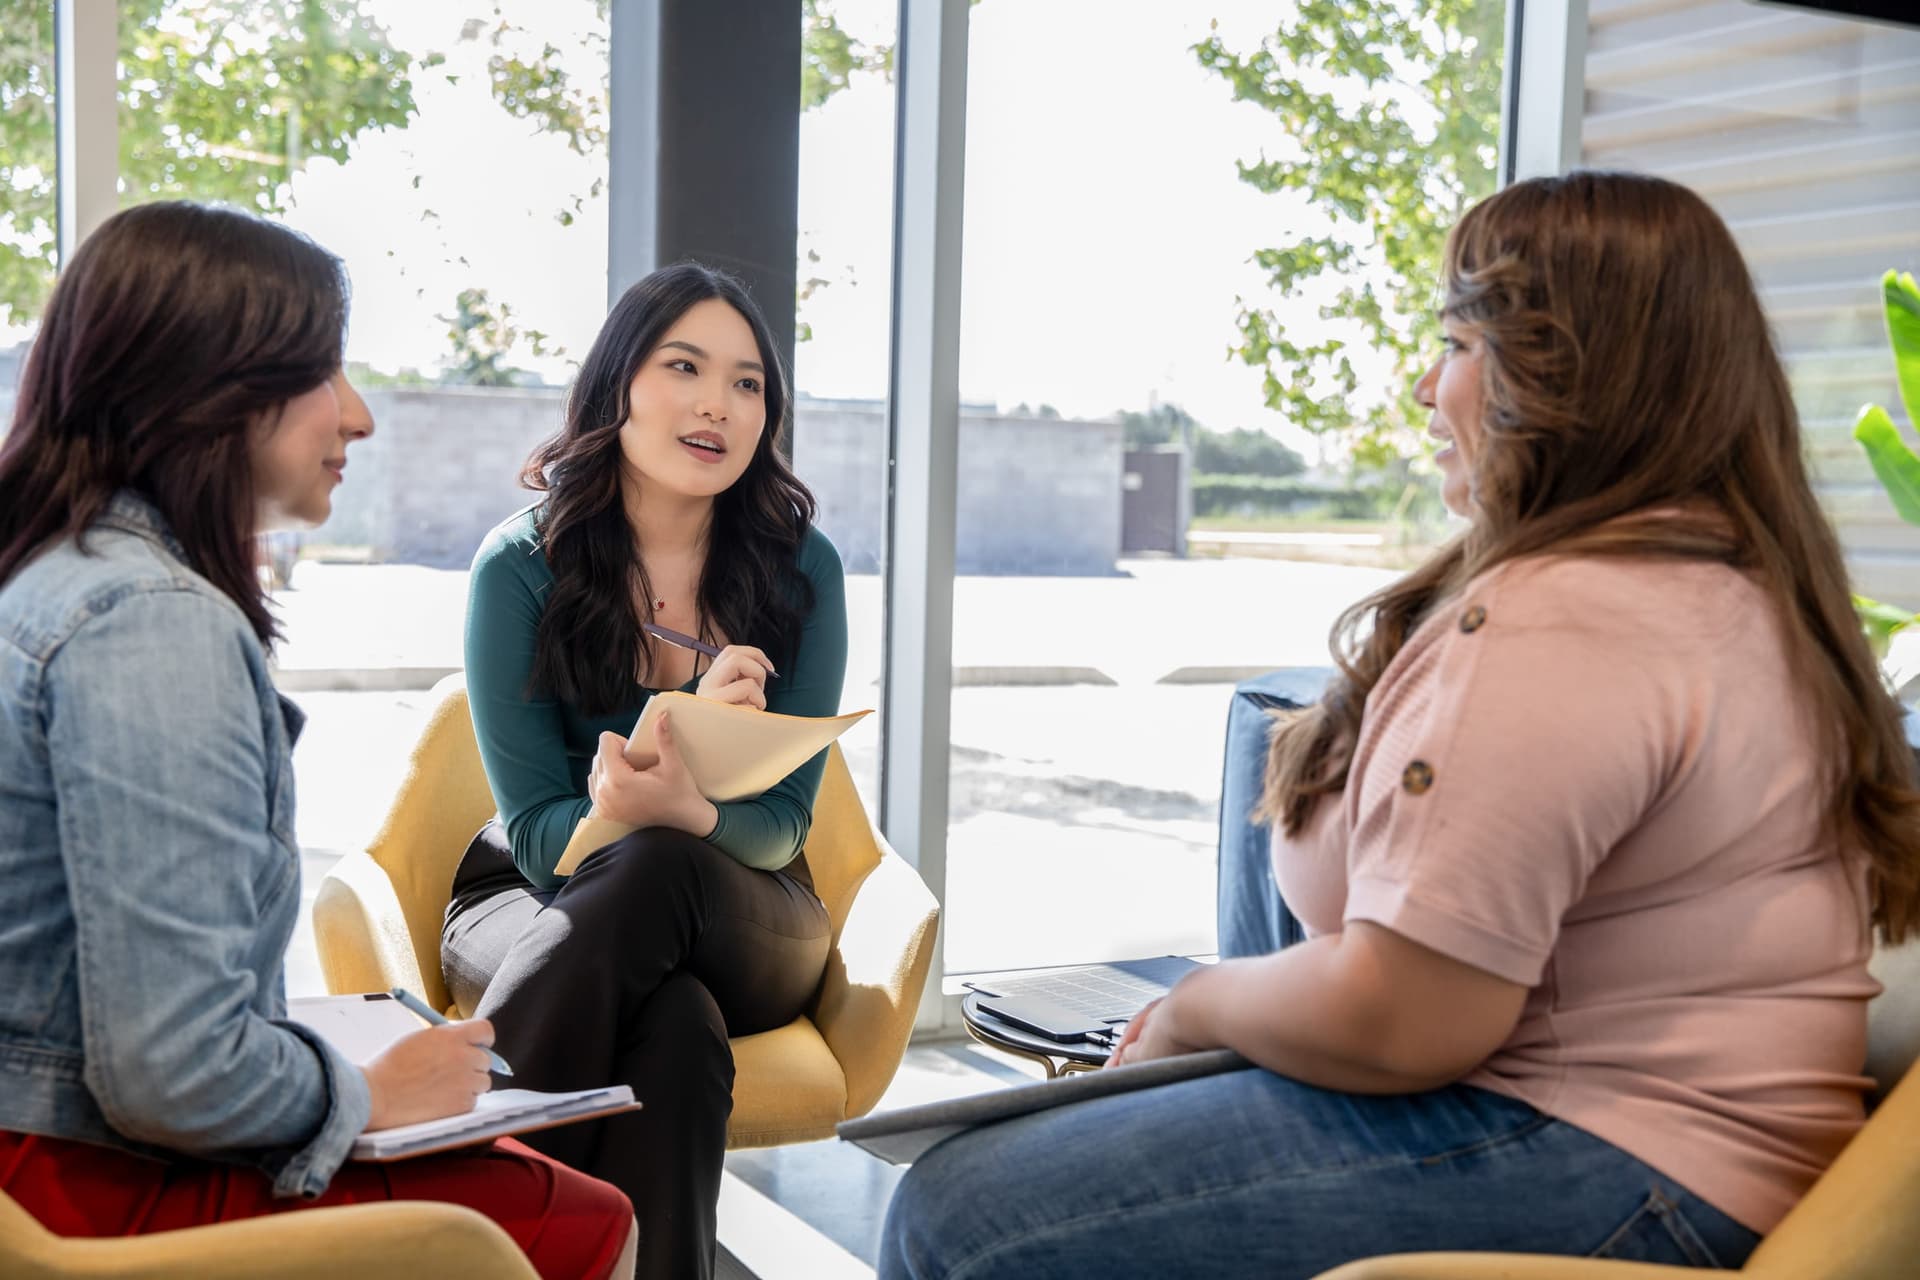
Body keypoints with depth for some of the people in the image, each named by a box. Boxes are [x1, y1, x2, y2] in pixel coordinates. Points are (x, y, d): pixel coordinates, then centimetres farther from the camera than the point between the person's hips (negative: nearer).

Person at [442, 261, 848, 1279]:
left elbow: (781, 826, -7)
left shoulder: (799, 568, -5)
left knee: (663, 872, -35)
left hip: (743, 923, 2)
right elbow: (539, 832, -11)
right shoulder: (522, 566, -9)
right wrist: (682, 744, -32)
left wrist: (688, 812, -33)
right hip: (541, 903, -1)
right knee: (675, 1032, -36)